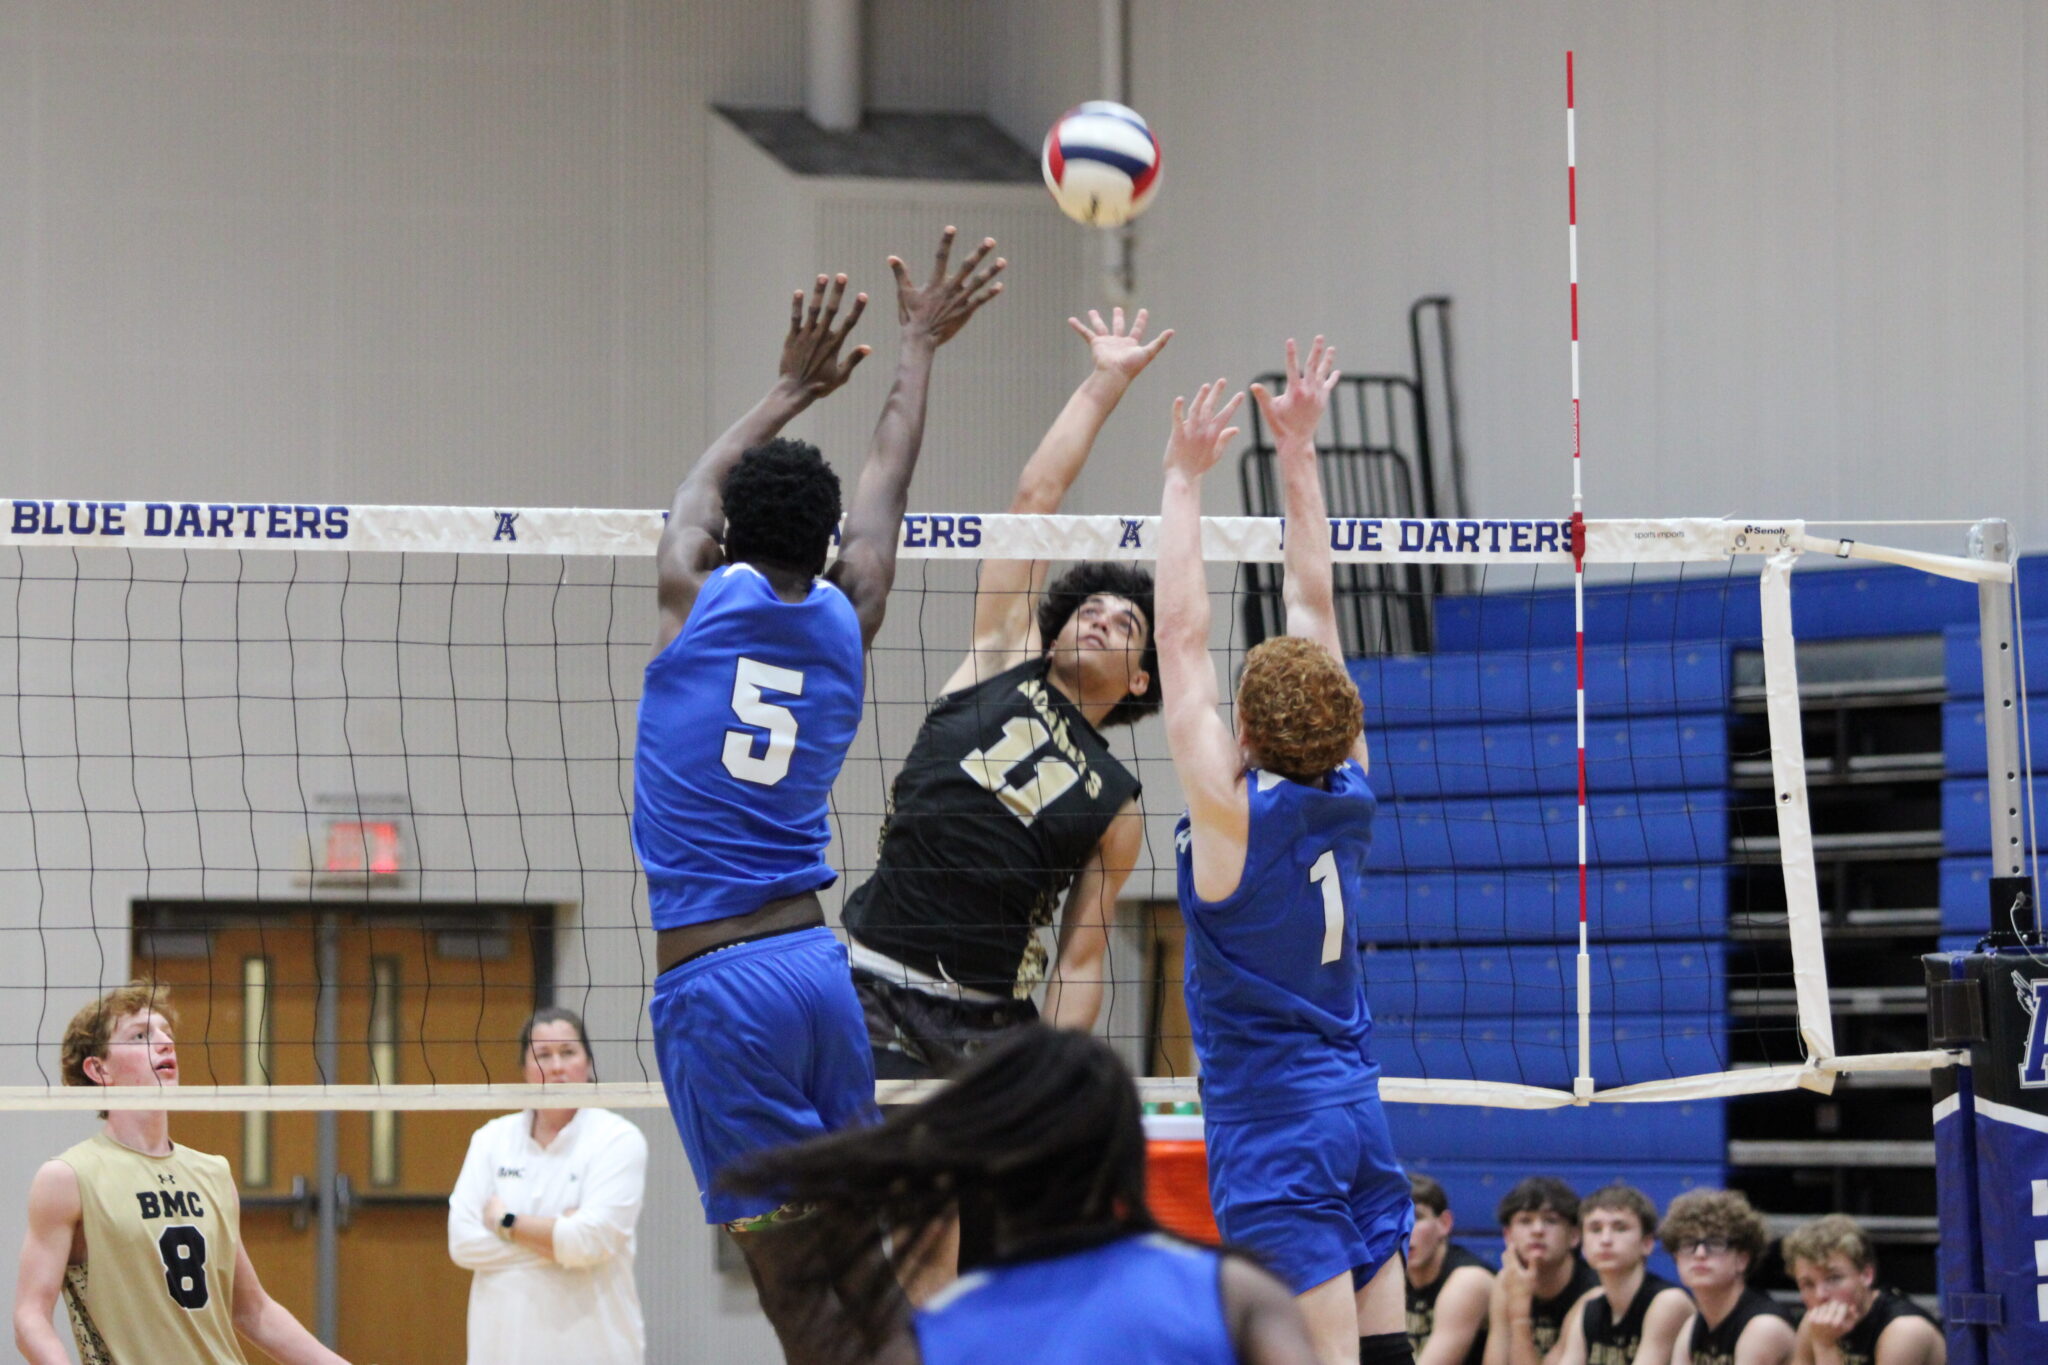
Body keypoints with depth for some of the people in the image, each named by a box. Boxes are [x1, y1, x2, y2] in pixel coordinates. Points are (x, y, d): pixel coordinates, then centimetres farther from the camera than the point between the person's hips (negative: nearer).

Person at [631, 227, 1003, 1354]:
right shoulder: (846, 616, 8)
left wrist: (792, 389, 35)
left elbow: (699, 489, 22)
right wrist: (918, 348, 39)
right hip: (818, 959, 5)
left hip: (715, 981, -5)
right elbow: (884, 490, 25)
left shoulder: (696, 596, -1)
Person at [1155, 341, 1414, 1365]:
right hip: (1356, 1113, 7)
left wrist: (1184, 477, -2)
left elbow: (1182, 634, -9)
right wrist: (1297, 452, 16)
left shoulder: (1233, 809, -13)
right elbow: (1314, 610, 10)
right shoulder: (1347, 795, 3)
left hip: (1271, 1123, -7)